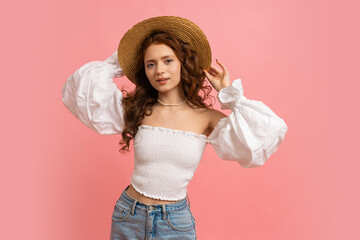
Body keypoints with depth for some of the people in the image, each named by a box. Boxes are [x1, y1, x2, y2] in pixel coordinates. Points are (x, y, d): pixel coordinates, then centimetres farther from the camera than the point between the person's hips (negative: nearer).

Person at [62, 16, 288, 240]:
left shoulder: (206, 118, -10)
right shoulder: (135, 110, -5)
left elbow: (270, 132, -17)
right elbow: (80, 89, -4)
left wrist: (229, 93, -10)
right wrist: (117, 65, -1)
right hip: (128, 217, 1)